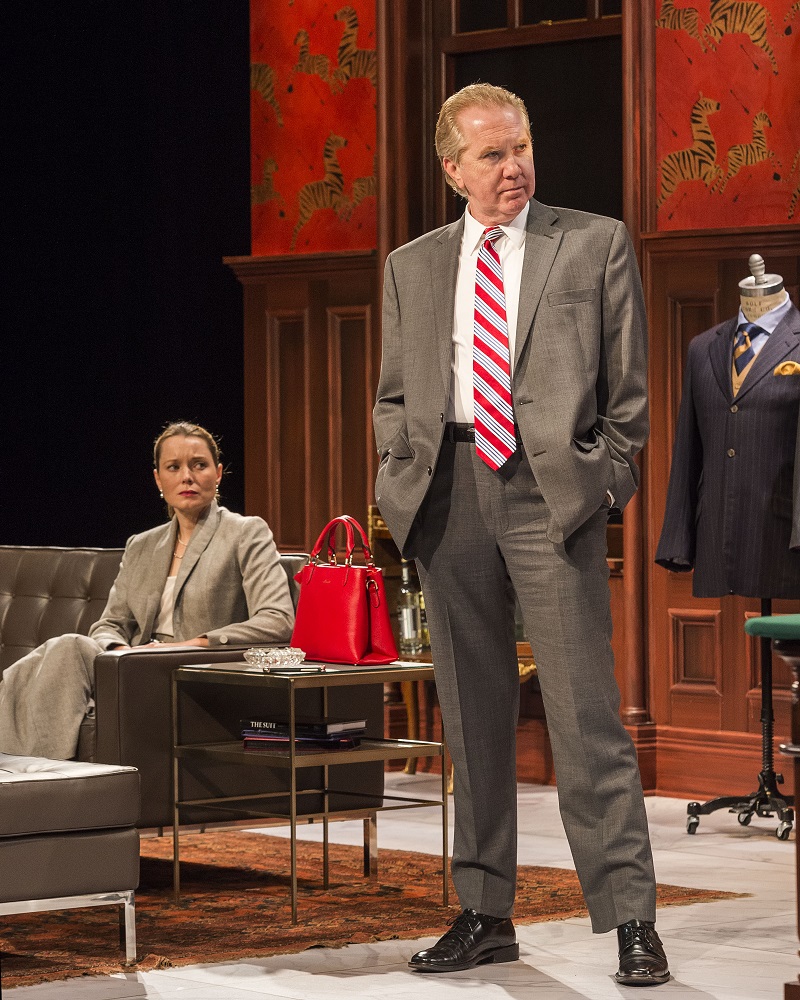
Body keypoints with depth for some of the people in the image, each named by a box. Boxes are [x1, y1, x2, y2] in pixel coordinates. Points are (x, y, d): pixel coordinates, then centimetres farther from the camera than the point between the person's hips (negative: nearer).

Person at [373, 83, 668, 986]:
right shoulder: (411, 267, 15)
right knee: (472, 718, 8)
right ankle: (484, 913, 16)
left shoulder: (595, 245, 6)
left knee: (584, 711, -8)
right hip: (448, 498, 4)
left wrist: (603, 479, -1)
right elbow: (395, 396, 19)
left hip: (552, 494, -3)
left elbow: (628, 385, 8)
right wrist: (404, 481, 5)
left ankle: (631, 920, -6)